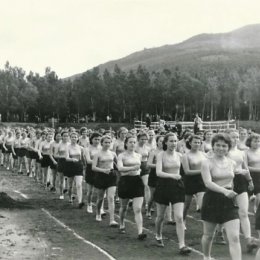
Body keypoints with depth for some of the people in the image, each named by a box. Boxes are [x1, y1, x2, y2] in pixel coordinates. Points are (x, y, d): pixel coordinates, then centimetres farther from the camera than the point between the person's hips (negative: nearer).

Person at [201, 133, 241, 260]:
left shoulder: (232, 163, 5)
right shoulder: (207, 163, -8)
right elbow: (208, 183, -23)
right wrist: (224, 191, -36)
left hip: (229, 202, 2)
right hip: (212, 201, -2)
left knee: (234, 237, -9)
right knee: (208, 235, 15)